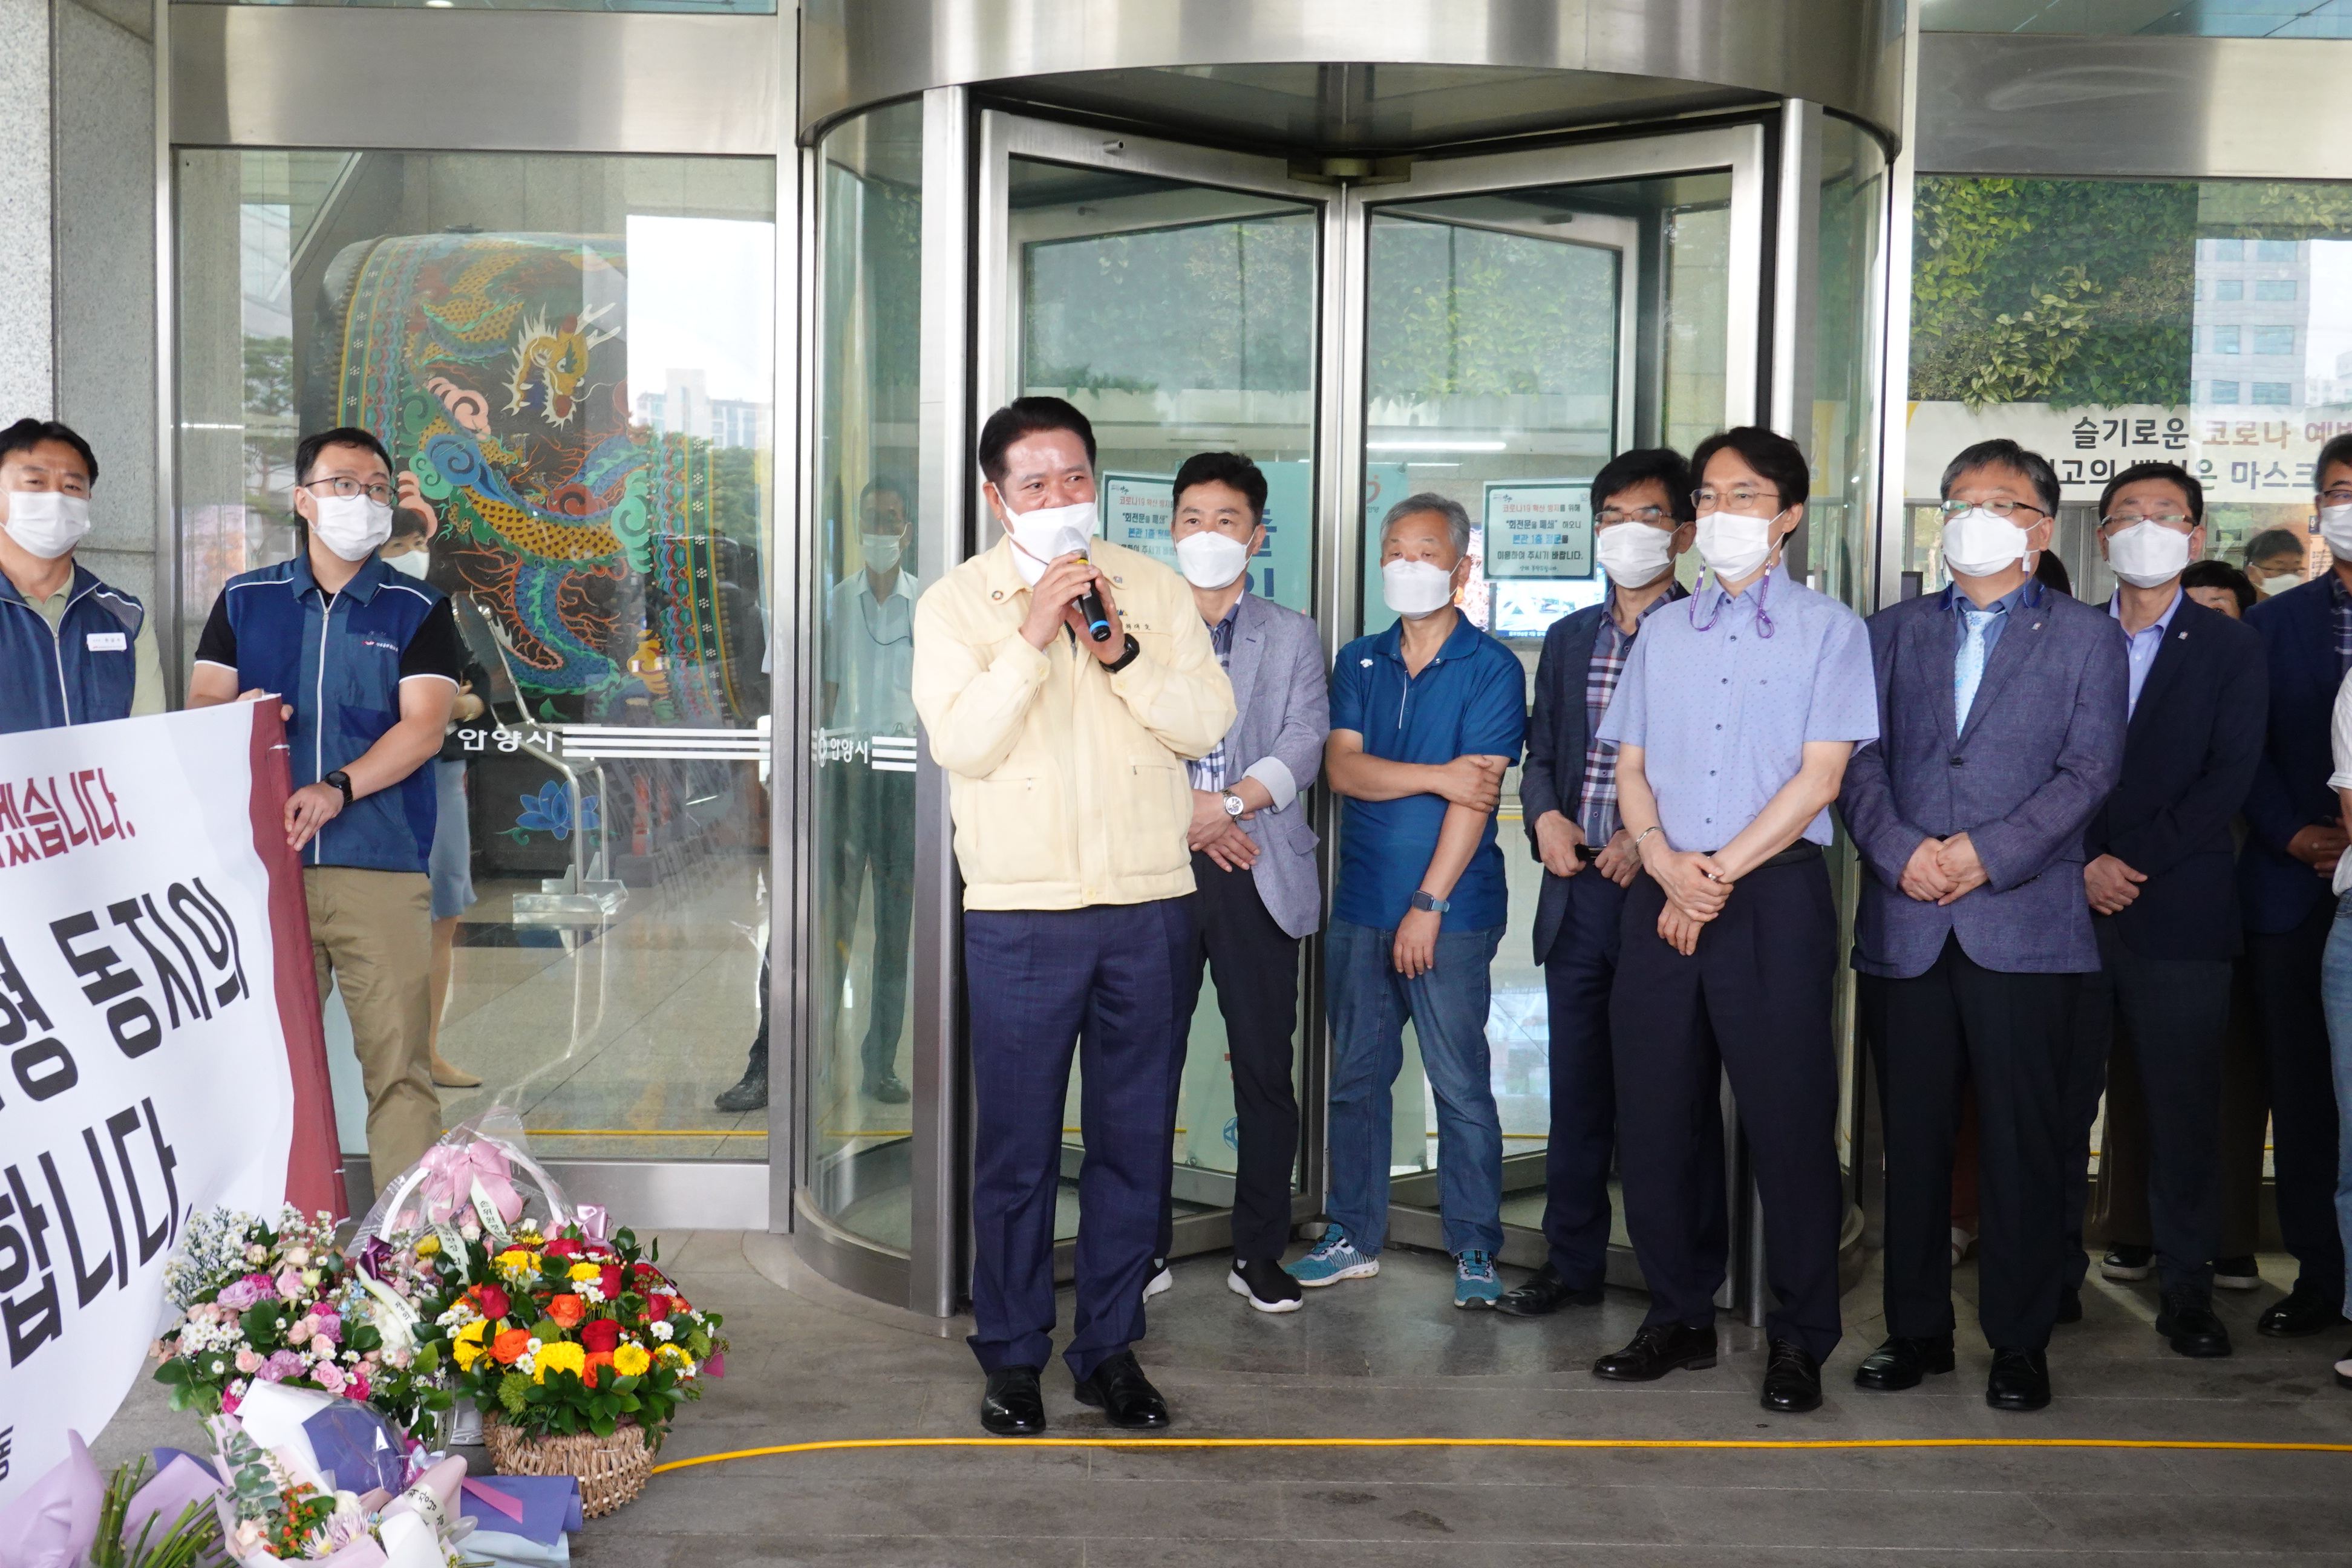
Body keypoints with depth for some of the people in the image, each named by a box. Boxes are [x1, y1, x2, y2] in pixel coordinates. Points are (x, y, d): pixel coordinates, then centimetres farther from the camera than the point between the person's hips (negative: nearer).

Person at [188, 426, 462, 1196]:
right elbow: (200, 706, 11)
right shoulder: (244, 600, 15)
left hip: (383, 869, -2)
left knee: (398, 1059, -6)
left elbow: (424, 726, -4)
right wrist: (234, 714, -14)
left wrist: (339, 788, -19)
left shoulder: (418, 609, 7)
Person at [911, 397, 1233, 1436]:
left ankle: (1110, 1347, 22)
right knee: (1018, 1144, 4)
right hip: (1020, 912, -2)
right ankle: (1012, 1357, 18)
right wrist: (1032, 636, -17)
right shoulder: (956, 603, 2)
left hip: (1149, 908, 2)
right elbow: (962, 744, -11)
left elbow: (1208, 724, -2)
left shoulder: (1153, 589, 8)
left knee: (1135, 1138, 8)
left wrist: (1118, 651, -14)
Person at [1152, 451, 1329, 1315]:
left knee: (1264, 1067, 2)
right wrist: (1182, 816, -12)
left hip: (1258, 875, 1)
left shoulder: (1292, 637, 13)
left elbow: (1303, 746, 0)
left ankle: (1258, 1252, 13)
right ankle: (1145, 1242, 14)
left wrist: (1226, 804, -15)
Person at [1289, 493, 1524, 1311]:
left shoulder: (1491, 668, -3)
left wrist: (1428, 905, -16)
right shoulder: (1358, 662, 12)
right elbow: (1343, 767, -1)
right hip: (1360, 906, 5)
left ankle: (1475, 1250, 9)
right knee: (1356, 1077, 10)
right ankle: (1354, 1236, 21)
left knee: (1461, 1087, -2)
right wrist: (1436, 775, -14)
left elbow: (1476, 794, -11)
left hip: (1451, 912, -5)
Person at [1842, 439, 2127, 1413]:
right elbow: (1861, 759, 6)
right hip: (1905, 927, 3)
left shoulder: (2086, 638, 8)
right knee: (1912, 1139, 8)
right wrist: (1900, 851, -11)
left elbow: (2089, 772, -2)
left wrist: (1987, 853, -14)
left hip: (2025, 925, -2)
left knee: (2024, 1142, 1)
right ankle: (1917, 1330, 19)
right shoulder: (1895, 632, 15)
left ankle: (2021, 1342, 12)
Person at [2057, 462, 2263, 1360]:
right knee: (2062, 1101, 4)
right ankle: (2056, 1275, 14)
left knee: (2181, 1108, 1)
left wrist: (2133, 862, -11)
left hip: (2180, 910, -1)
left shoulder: (2230, 649, 8)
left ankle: (2187, 1289, 10)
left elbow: (2229, 779, -2)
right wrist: (2083, 867, -9)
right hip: (2068, 906, 1)